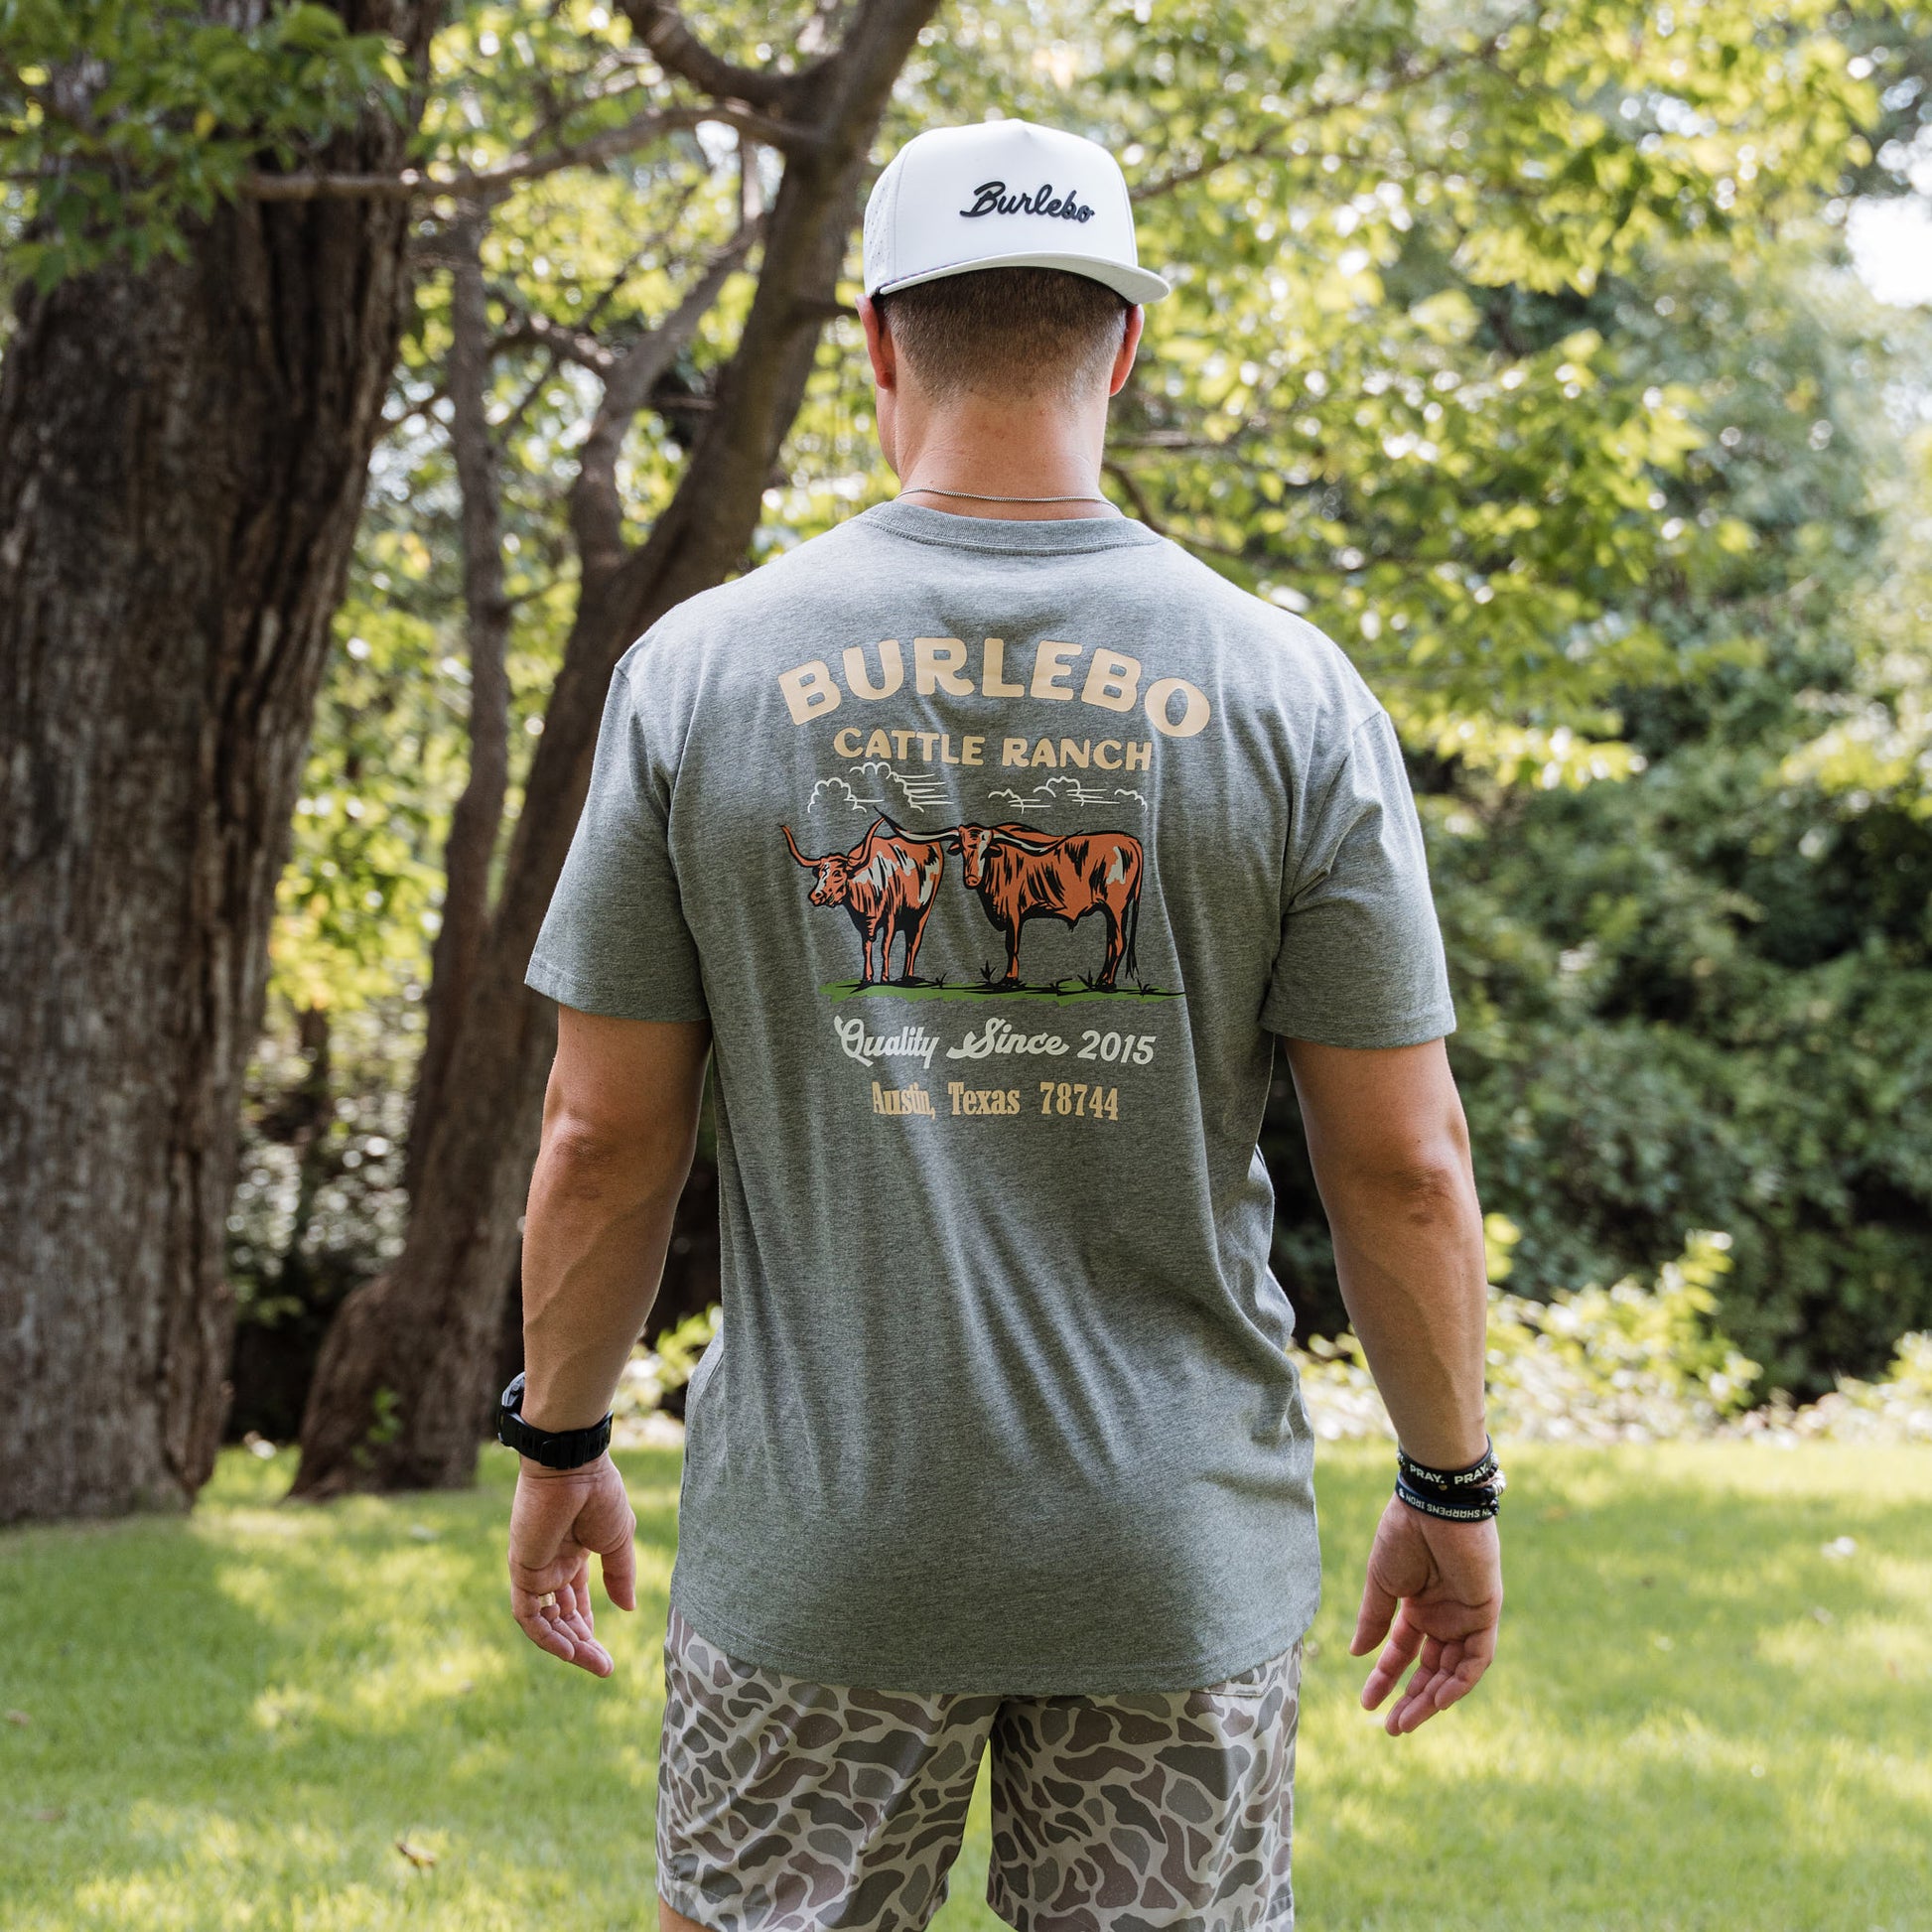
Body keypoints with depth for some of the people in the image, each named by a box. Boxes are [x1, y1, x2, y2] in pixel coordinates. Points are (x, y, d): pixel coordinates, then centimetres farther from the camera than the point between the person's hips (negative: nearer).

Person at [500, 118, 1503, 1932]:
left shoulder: (701, 670, -4)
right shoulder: (1288, 688, -4)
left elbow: (604, 1136, -1)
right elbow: (1403, 1162, -4)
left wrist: (559, 1446, 12)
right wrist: (1450, 1488, 9)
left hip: (813, 1539, 0)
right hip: (1181, 1552, 0)